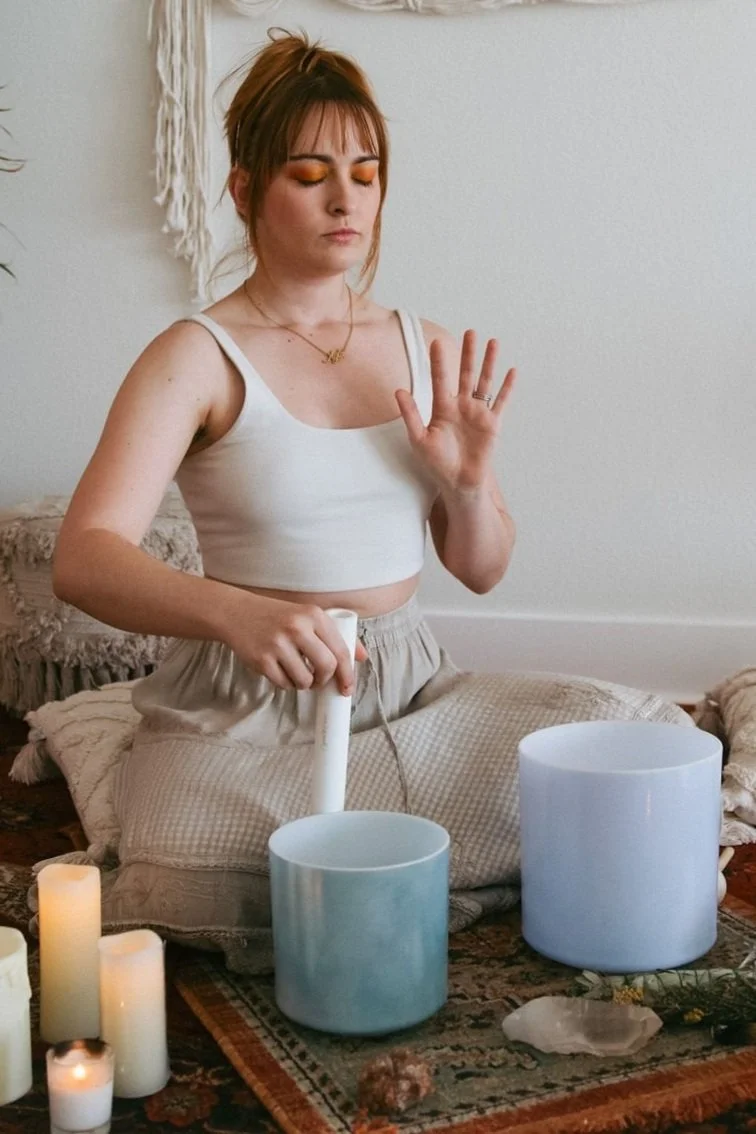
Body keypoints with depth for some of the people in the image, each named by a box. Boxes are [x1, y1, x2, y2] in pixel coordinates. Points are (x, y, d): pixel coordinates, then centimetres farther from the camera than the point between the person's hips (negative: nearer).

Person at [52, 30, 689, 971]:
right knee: (196, 908, -28)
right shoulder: (199, 357, -9)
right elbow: (82, 560, -23)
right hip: (245, 708, -4)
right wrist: (237, 613, -41)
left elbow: (481, 570, 13)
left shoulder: (429, 353, 8)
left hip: (411, 683, 4)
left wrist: (468, 479, -9)